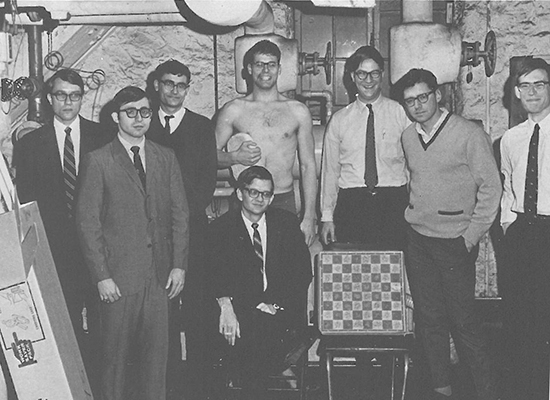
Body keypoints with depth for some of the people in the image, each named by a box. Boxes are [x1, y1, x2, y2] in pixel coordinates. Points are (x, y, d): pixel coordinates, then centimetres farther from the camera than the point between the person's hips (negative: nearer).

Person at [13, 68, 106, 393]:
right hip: (56, 253, 0)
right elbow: (26, 202, 6)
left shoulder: (102, 137, 3)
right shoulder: (29, 144, 5)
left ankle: (103, 385, 15)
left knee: (102, 327, 4)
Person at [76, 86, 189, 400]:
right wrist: (101, 276, -9)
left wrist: (179, 265, 1)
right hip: (119, 274, -3)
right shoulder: (98, 161, -1)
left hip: (160, 274, 3)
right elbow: (88, 221, -3)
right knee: (116, 353, 3)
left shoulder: (166, 157, 11)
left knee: (157, 351, 6)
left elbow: (180, 213, 10)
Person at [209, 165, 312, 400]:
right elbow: (215, 272, -5)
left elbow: (303, 271, 5)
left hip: (281, 310, 1)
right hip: (241, 308, -1)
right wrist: (226, 305, -24)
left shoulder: (286, 223, 11)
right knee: (251, 335, -29)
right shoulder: (222, 227, 6)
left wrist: (277, 305, -10)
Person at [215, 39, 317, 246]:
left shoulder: (298, 111, 9)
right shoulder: (233, 110, 7)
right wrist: (235, 157, -13)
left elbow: (308, 166, 9)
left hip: (284, 203, 1)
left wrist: (309, 217, 2)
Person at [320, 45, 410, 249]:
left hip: (393, 203, -1)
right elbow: (330, 170, 13)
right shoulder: (339, 120, 11)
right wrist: (327, 216, 9)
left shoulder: (401, 113, 7)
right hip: (351, 204, 1)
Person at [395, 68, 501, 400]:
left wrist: (471, 236, -9)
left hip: (455, 243, -6)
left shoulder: (469, 134, -10)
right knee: (428, 318, 10)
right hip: (417, 240, 6)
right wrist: (412, 216, 12)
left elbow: (491, 187, -8)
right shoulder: (408, 137, 8)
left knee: (463, 321, -4)